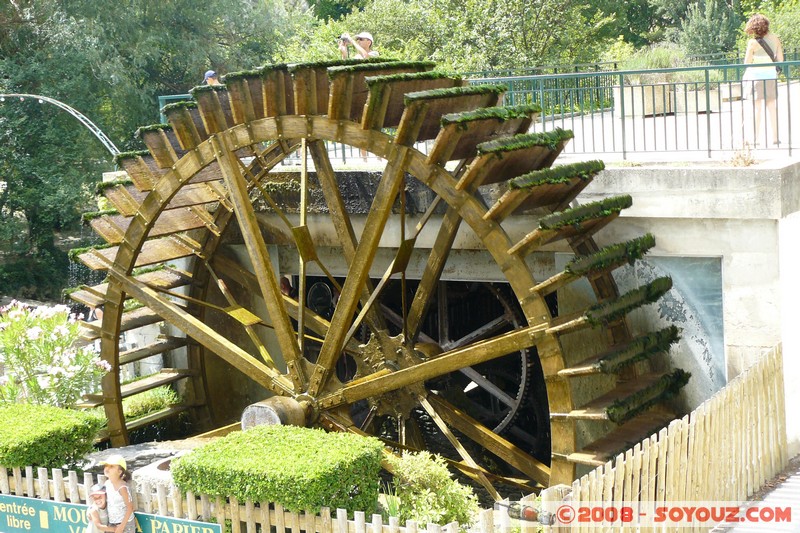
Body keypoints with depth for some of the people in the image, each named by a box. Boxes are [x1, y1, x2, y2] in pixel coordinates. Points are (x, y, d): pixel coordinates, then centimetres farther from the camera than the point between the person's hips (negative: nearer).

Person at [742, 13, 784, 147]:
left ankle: (756, 137, -3)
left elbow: (747, 62, -7)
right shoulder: (775, 38, 2)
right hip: (771, 75, 4)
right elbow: (780, 59, 5)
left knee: (757, 107, -1)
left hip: (755, 76, -4)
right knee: (772, 107, 10)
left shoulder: (753, 42, -11)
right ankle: (775, 137, 11)